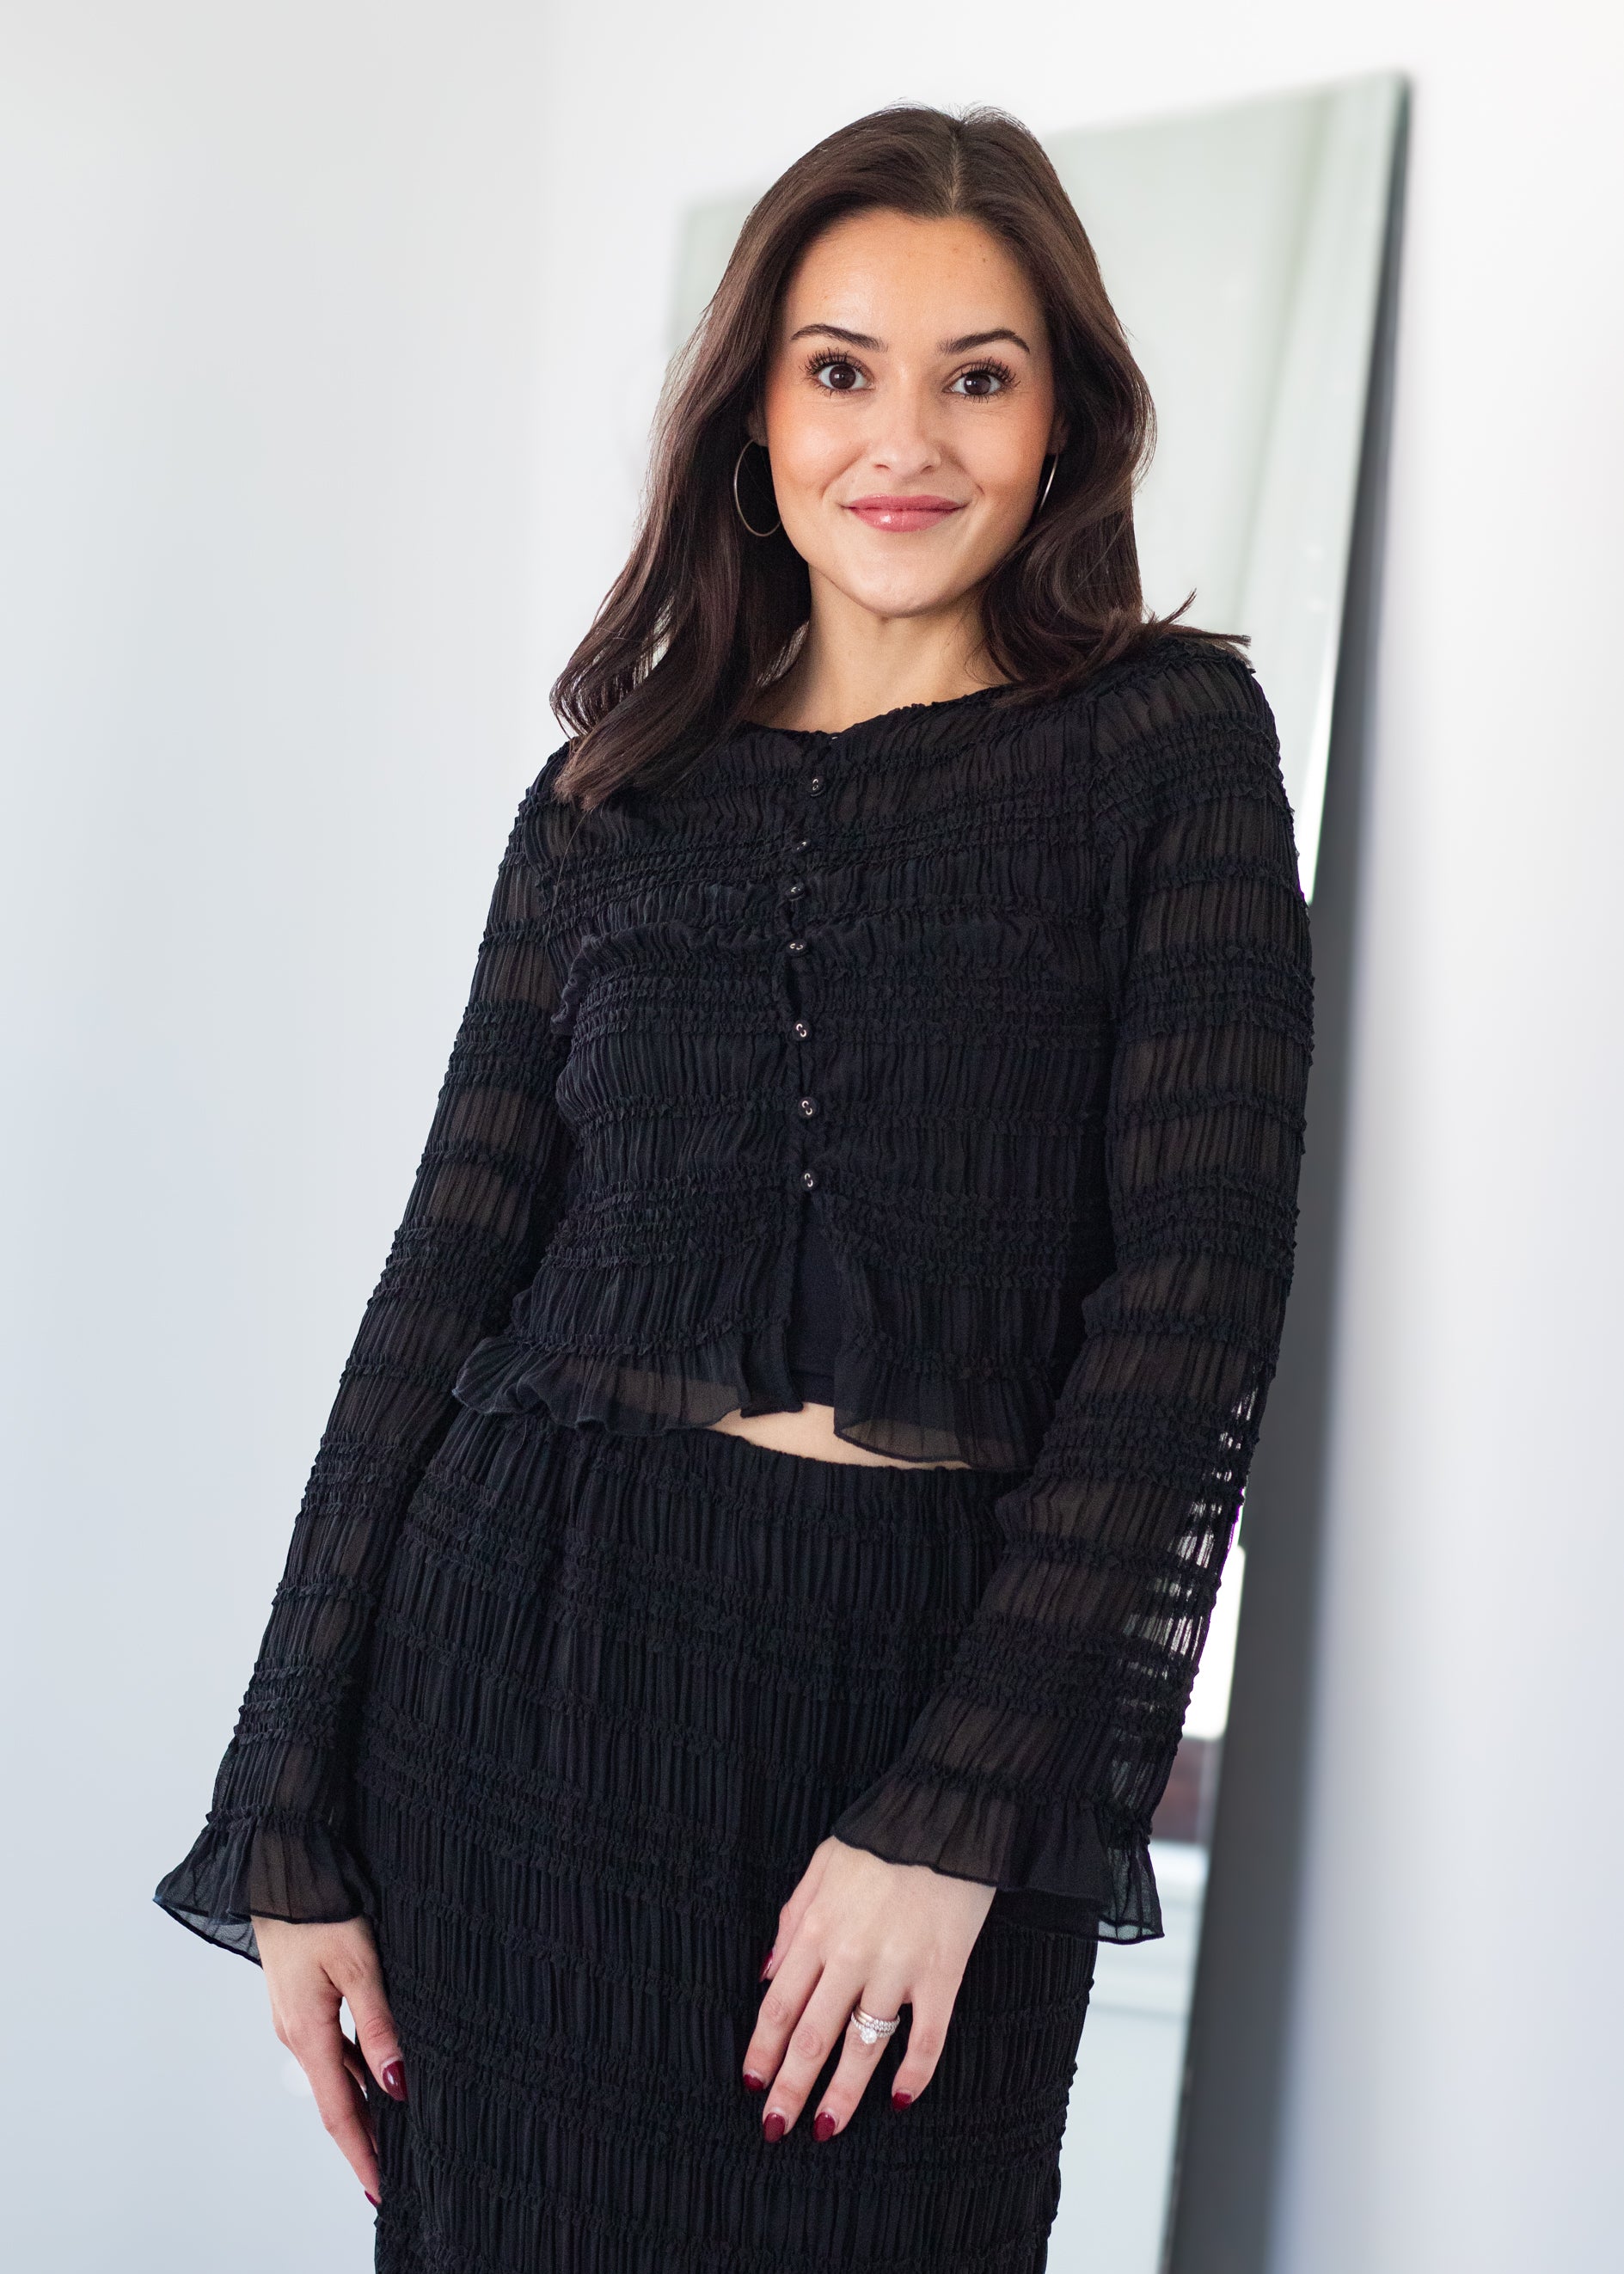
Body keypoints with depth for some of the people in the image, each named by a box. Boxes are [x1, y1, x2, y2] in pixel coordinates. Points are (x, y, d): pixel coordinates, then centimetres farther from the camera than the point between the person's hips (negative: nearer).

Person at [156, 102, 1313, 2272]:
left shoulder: (1170, 742, 1)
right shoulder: (610, 803, 8)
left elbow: (1202, 1291, -7)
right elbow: (445, 1284, 6)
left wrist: (956, 1810, -13)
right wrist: (294, 1825, 2)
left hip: (937, 1670, -2)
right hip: (537, 1649, 2)